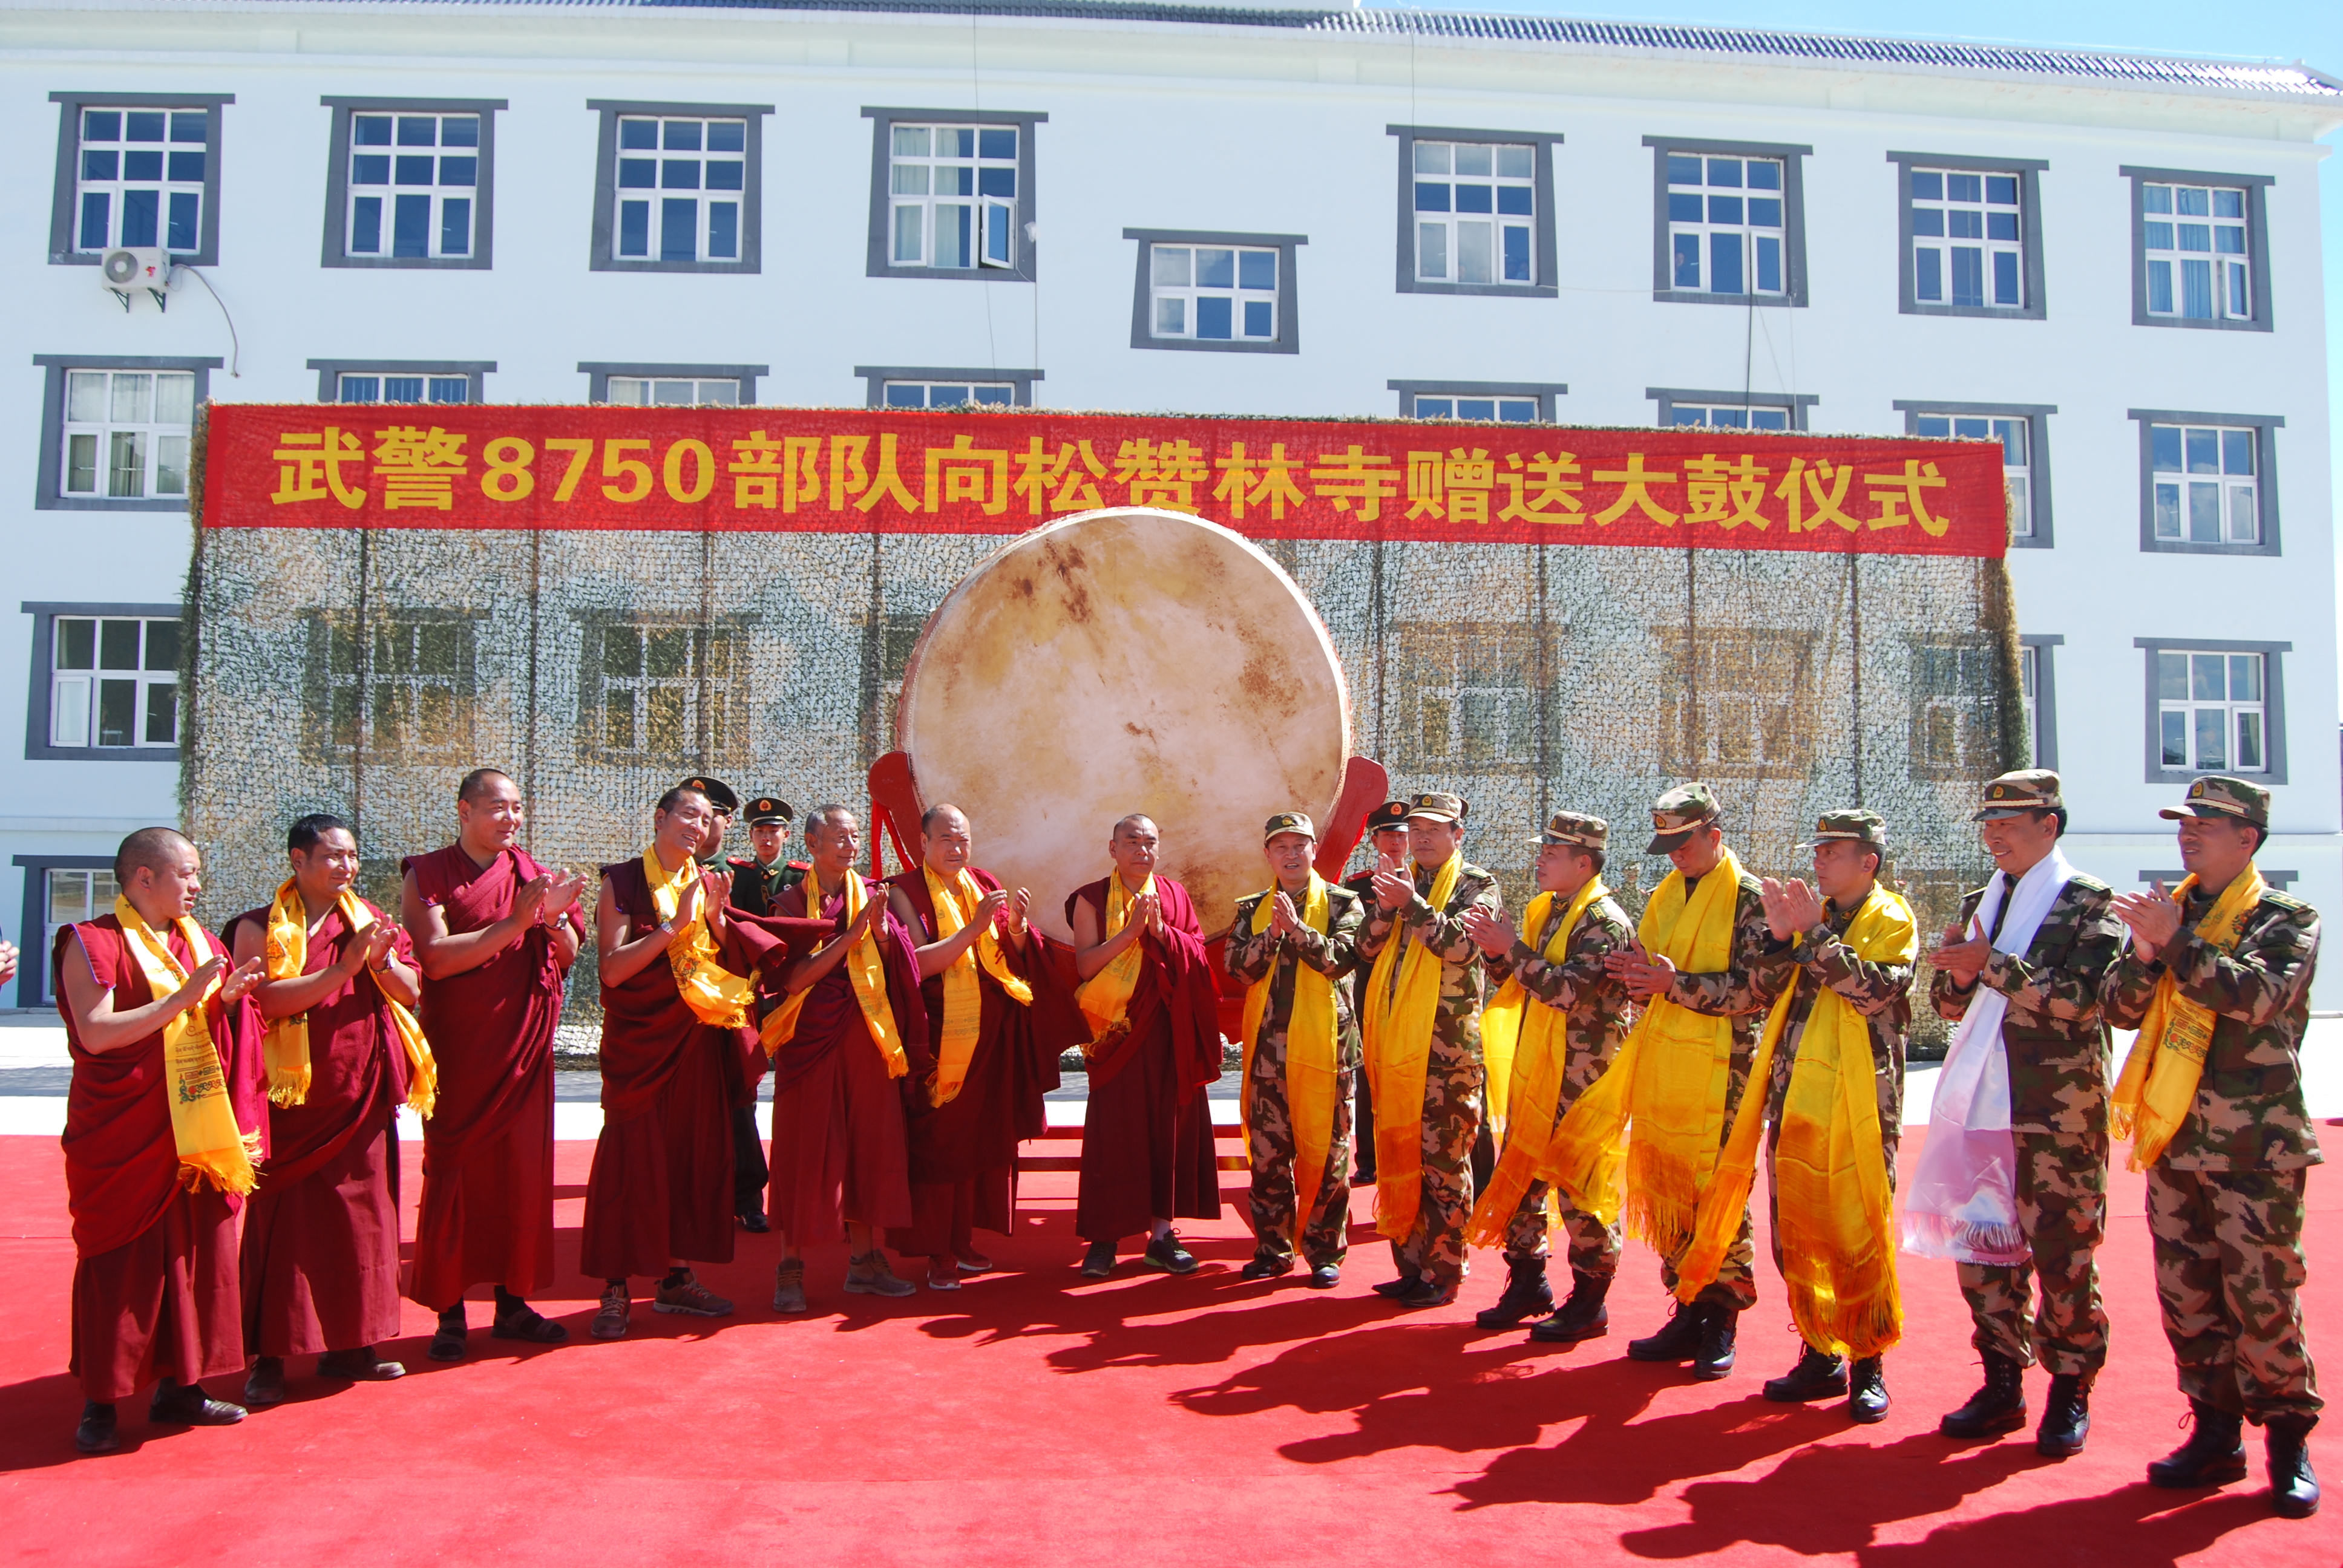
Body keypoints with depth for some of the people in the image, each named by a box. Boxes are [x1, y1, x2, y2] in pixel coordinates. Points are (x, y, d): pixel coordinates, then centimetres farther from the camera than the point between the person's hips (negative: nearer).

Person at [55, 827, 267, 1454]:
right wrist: (183, 999, -21)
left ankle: (178, 1385, 18)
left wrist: (227, 998, 0)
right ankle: (100, 1402, 11)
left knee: (195, 1255, 8)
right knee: (120, 1264, 0)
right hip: (124, 1136, -6)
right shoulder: (93, 944, -7)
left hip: (195, 1131, 6)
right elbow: (96, 1033, -18)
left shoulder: (196, 942, 12)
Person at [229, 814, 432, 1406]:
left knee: (361, 1218, 7)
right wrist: (343, 969, -23)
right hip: (294, 1100, -4)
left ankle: (347, 1346, 18)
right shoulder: (261, 927, -2)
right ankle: (270, 1356, 9)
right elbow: (265, 998, -17)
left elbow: (411, 992, 6)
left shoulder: (371, 920, 11)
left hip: (362, 1097, 4)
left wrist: (382, 962, -13)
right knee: (286, 1221, -1)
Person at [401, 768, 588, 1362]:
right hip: (457, 1050, -4)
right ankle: (449, 1310, 9)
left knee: (522, 1172, 6)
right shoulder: (428, 876, -2)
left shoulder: (532, 875, 11)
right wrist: (514, 924, -19)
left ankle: (512, 1302, 16)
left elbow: (566, 959, 9)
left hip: (524, 1047, 4)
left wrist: (556, 917, -10)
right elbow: (436, 958, -14)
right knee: (454, 1173, -1)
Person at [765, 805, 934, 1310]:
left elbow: (896, 971, 3)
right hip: (811, 1037, -3)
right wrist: (851, 935, -16)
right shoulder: (793, 902, 0)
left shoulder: (870, 893, 8)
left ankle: (863, 1260, 14)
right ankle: (791, 1267, 8)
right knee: (806, 1148, -1)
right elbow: (792, 979, -12)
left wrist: (880, 929, -14)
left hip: (867, 1036, 3)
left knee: (869, 1141, 5)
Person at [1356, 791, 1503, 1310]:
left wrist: (1413, 906, -22)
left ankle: (1442, 1274, 5)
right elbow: (1368, 948, 9)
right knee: (1398, 1155, 10)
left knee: (1442, 1161, -3)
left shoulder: (1476, 884, 1)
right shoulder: (1402, 883, 18)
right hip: (1395, 1041, 6)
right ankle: (1410, 1265, 20)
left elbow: (1463, 945, -15)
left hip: (1447, 1044, -6)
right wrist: (1385, 909, -9)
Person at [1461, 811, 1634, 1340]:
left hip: (1581, 1078, -8)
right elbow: (1518, 987, 17)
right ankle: (1528, 1284, 24)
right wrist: (1496, 952, -1)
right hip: (1533, 1071, 9)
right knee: (1519, 1175, 12)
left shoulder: (1605, 922, -12)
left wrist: (1514, 948, -21)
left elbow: (1568, 989, -25)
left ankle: (1589, 1302, 10)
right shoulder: (1545, 911, 14)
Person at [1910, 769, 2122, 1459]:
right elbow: (1951, 1005, 16)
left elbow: (2081, 999, -15)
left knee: (2061, 1251, 1)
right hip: (1980, 1105, 6)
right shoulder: (1980, 903, 16)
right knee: (1980, 1245, 8)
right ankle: (2002, 1383, 21)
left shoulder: (2089, 903, -3)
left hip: (2057, 1114, -6)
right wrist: (1959, 976, -5)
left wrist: (1991, 964, -17)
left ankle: (2070, 1392, 16)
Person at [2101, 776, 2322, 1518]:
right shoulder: (2169, 911, 13)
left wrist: (2178, 942, -25)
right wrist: (2144, 956, -11)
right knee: (2187, 1295, 9)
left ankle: (2290, 1440, 14)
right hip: (2173, 1137, 5)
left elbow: (2258, 995, -21)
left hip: (2255, 1143, -5)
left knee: (2262, 1296, -2)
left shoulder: (2286, 918, -2)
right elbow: (2120, 1008, 7)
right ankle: (2216, 1434, 20)